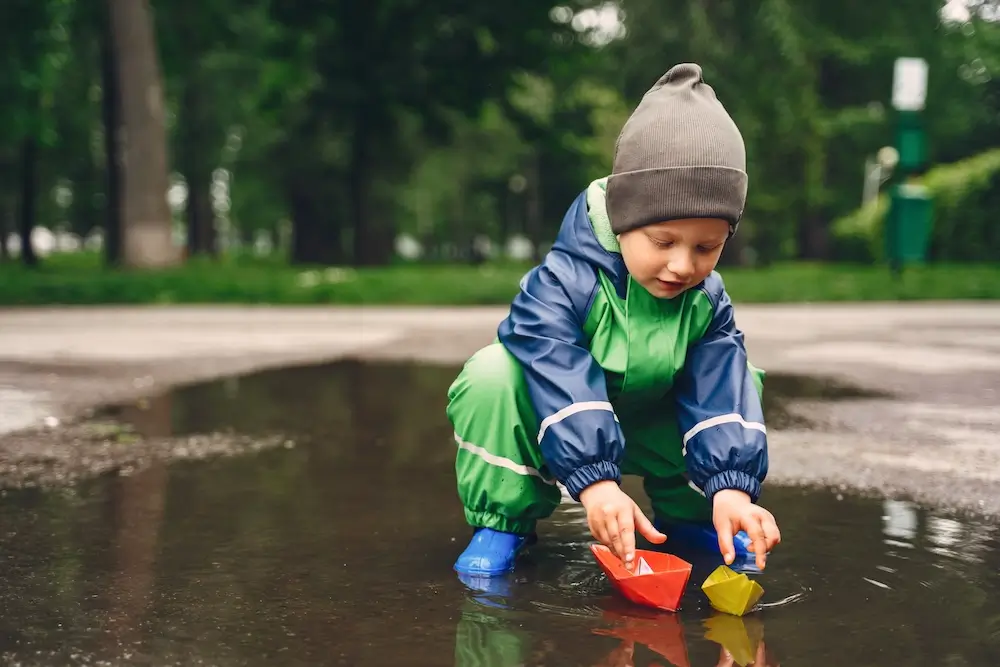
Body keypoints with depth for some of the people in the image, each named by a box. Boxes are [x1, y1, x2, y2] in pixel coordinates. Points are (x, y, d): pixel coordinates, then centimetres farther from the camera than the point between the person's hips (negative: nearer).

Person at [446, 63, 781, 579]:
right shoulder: (563, 282, -30)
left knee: (741, 380, -9)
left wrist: (730, 486, -37)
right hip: (557, 433, -4)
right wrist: (595, 481, -52)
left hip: (645, 429, 5)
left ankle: (688, 515, 7)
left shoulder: (707, 302, -14)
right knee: (491, 375, -34)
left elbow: (719, 393, -21)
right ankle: (502, 521, -17)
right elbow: (561, 385, -41)